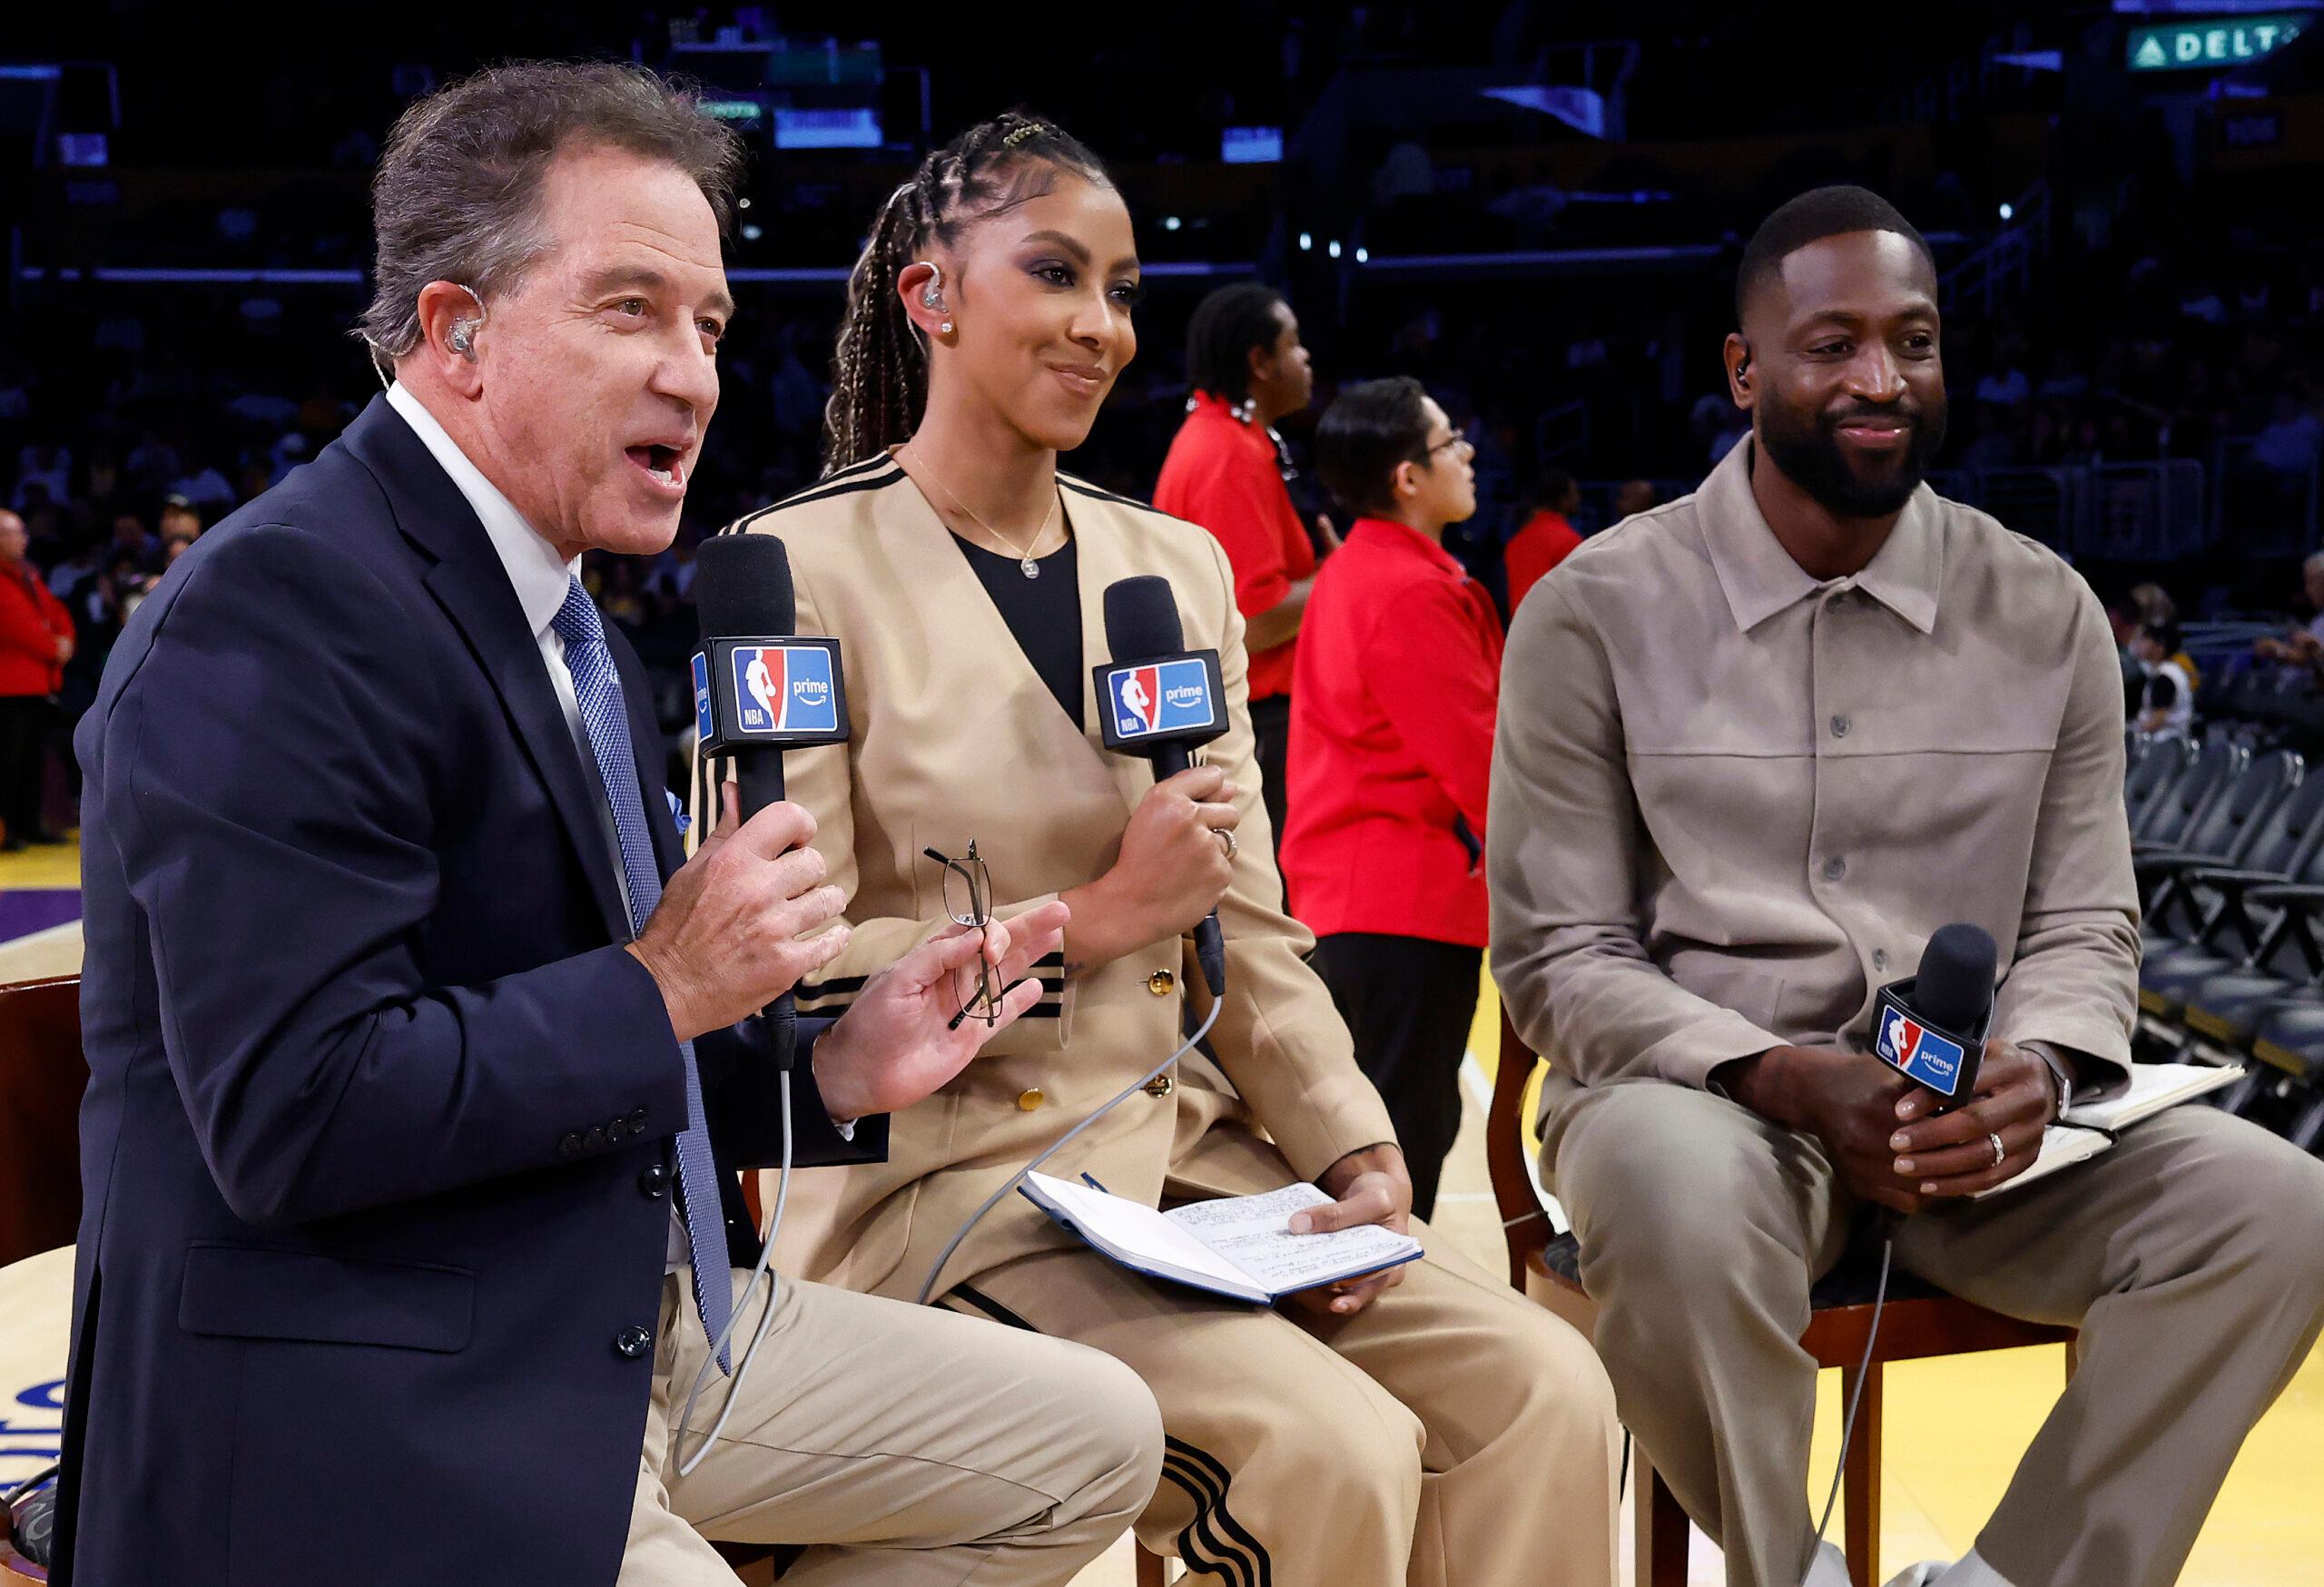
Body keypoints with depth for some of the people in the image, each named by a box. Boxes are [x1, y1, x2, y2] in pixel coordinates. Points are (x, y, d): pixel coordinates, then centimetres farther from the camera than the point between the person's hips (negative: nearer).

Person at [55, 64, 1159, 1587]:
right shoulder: (279, 608, -17)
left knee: (1098, 1438, 13)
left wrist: (832, 1072, 5)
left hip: (628, 1333, 10)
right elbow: (292, 1114, -25)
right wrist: (662, 988, -18)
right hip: (374, 1425, -10)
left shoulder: (577, 633, 13)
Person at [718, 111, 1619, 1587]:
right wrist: (1094, 920, -14)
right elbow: (787, 981, -11)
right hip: (944, 1174, -6)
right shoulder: (803, 568, -7)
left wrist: (1361, 1157, -3)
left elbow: (1252, 930, 12)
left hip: (1186, 1146, 6)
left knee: (1545, 1392, -13)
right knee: (1338, 1453, -25)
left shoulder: (1177, 567, 13)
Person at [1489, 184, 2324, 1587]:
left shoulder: (2045, 615, 7)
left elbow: (2084, 926, 10)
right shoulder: (1598, 612, -2)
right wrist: (1785, 1078, -20)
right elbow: (1560, 957, -3)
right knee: (1679, 1194, -38)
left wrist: (2038, 1069, -15)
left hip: (1969, 1122, 3)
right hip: (1703, 1098, -3)